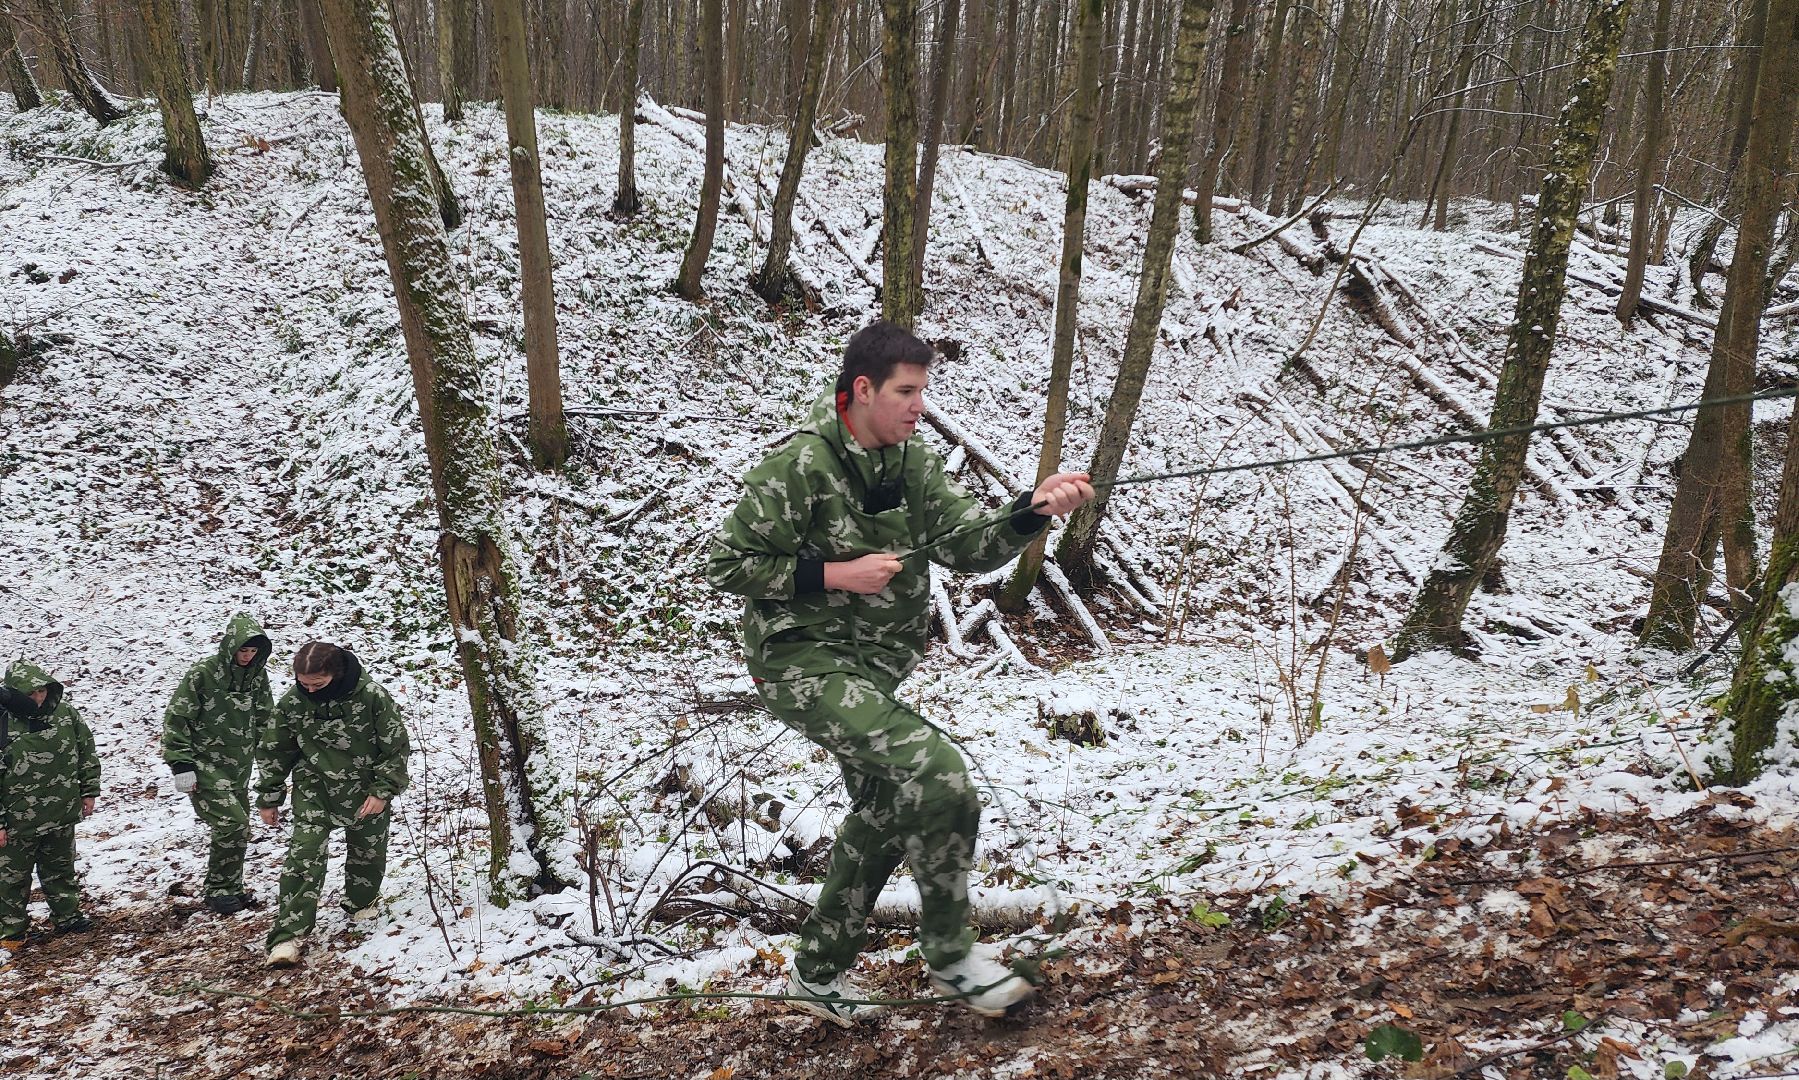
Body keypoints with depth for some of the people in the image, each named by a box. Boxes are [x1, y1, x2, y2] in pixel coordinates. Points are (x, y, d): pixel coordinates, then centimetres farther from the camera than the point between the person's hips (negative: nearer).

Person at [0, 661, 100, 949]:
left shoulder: (65, 712, -7)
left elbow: (86, 751, 6)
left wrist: (89, 791, 6)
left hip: (63, 814, 4)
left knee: (60, 869, 20)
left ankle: (67, 915, 35)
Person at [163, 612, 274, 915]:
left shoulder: (257, 675, 3)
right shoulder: (202, 674, -15)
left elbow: (264, 719, 16)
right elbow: (175, 720, -11)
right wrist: (181, 765, -14)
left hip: (239, 768, 6)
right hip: (205, 767, -6)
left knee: (237, 829, 10)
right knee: (233, 825, -16)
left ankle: (230, 887, 26)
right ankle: (220, 890, 0)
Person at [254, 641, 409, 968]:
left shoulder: (371, 696, -21)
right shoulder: (292, 702, -14)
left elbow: (397, 746, -12)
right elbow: (274, 751, 1)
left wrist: (383, 791, -15)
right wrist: (269, 797, 6)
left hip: (365, 791, 0)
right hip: (315, 791, 0)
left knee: (368, 852, 16)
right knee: (304, 855, -14)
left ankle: (361, 903, 45)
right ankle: (287, 936, -16)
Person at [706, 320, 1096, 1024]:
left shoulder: (913, 465, 3)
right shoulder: (799, 467, -18)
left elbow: (968, 547, -4)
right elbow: (725, 564, -15)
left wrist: (1033, 512, -22)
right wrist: (836, 574, -21)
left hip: (871, 669, 9)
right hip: (804, 663, -9)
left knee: (884, 813, 19)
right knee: (937, 777, -22)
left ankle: (818, 972, 36)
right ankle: (950, 957, -3)